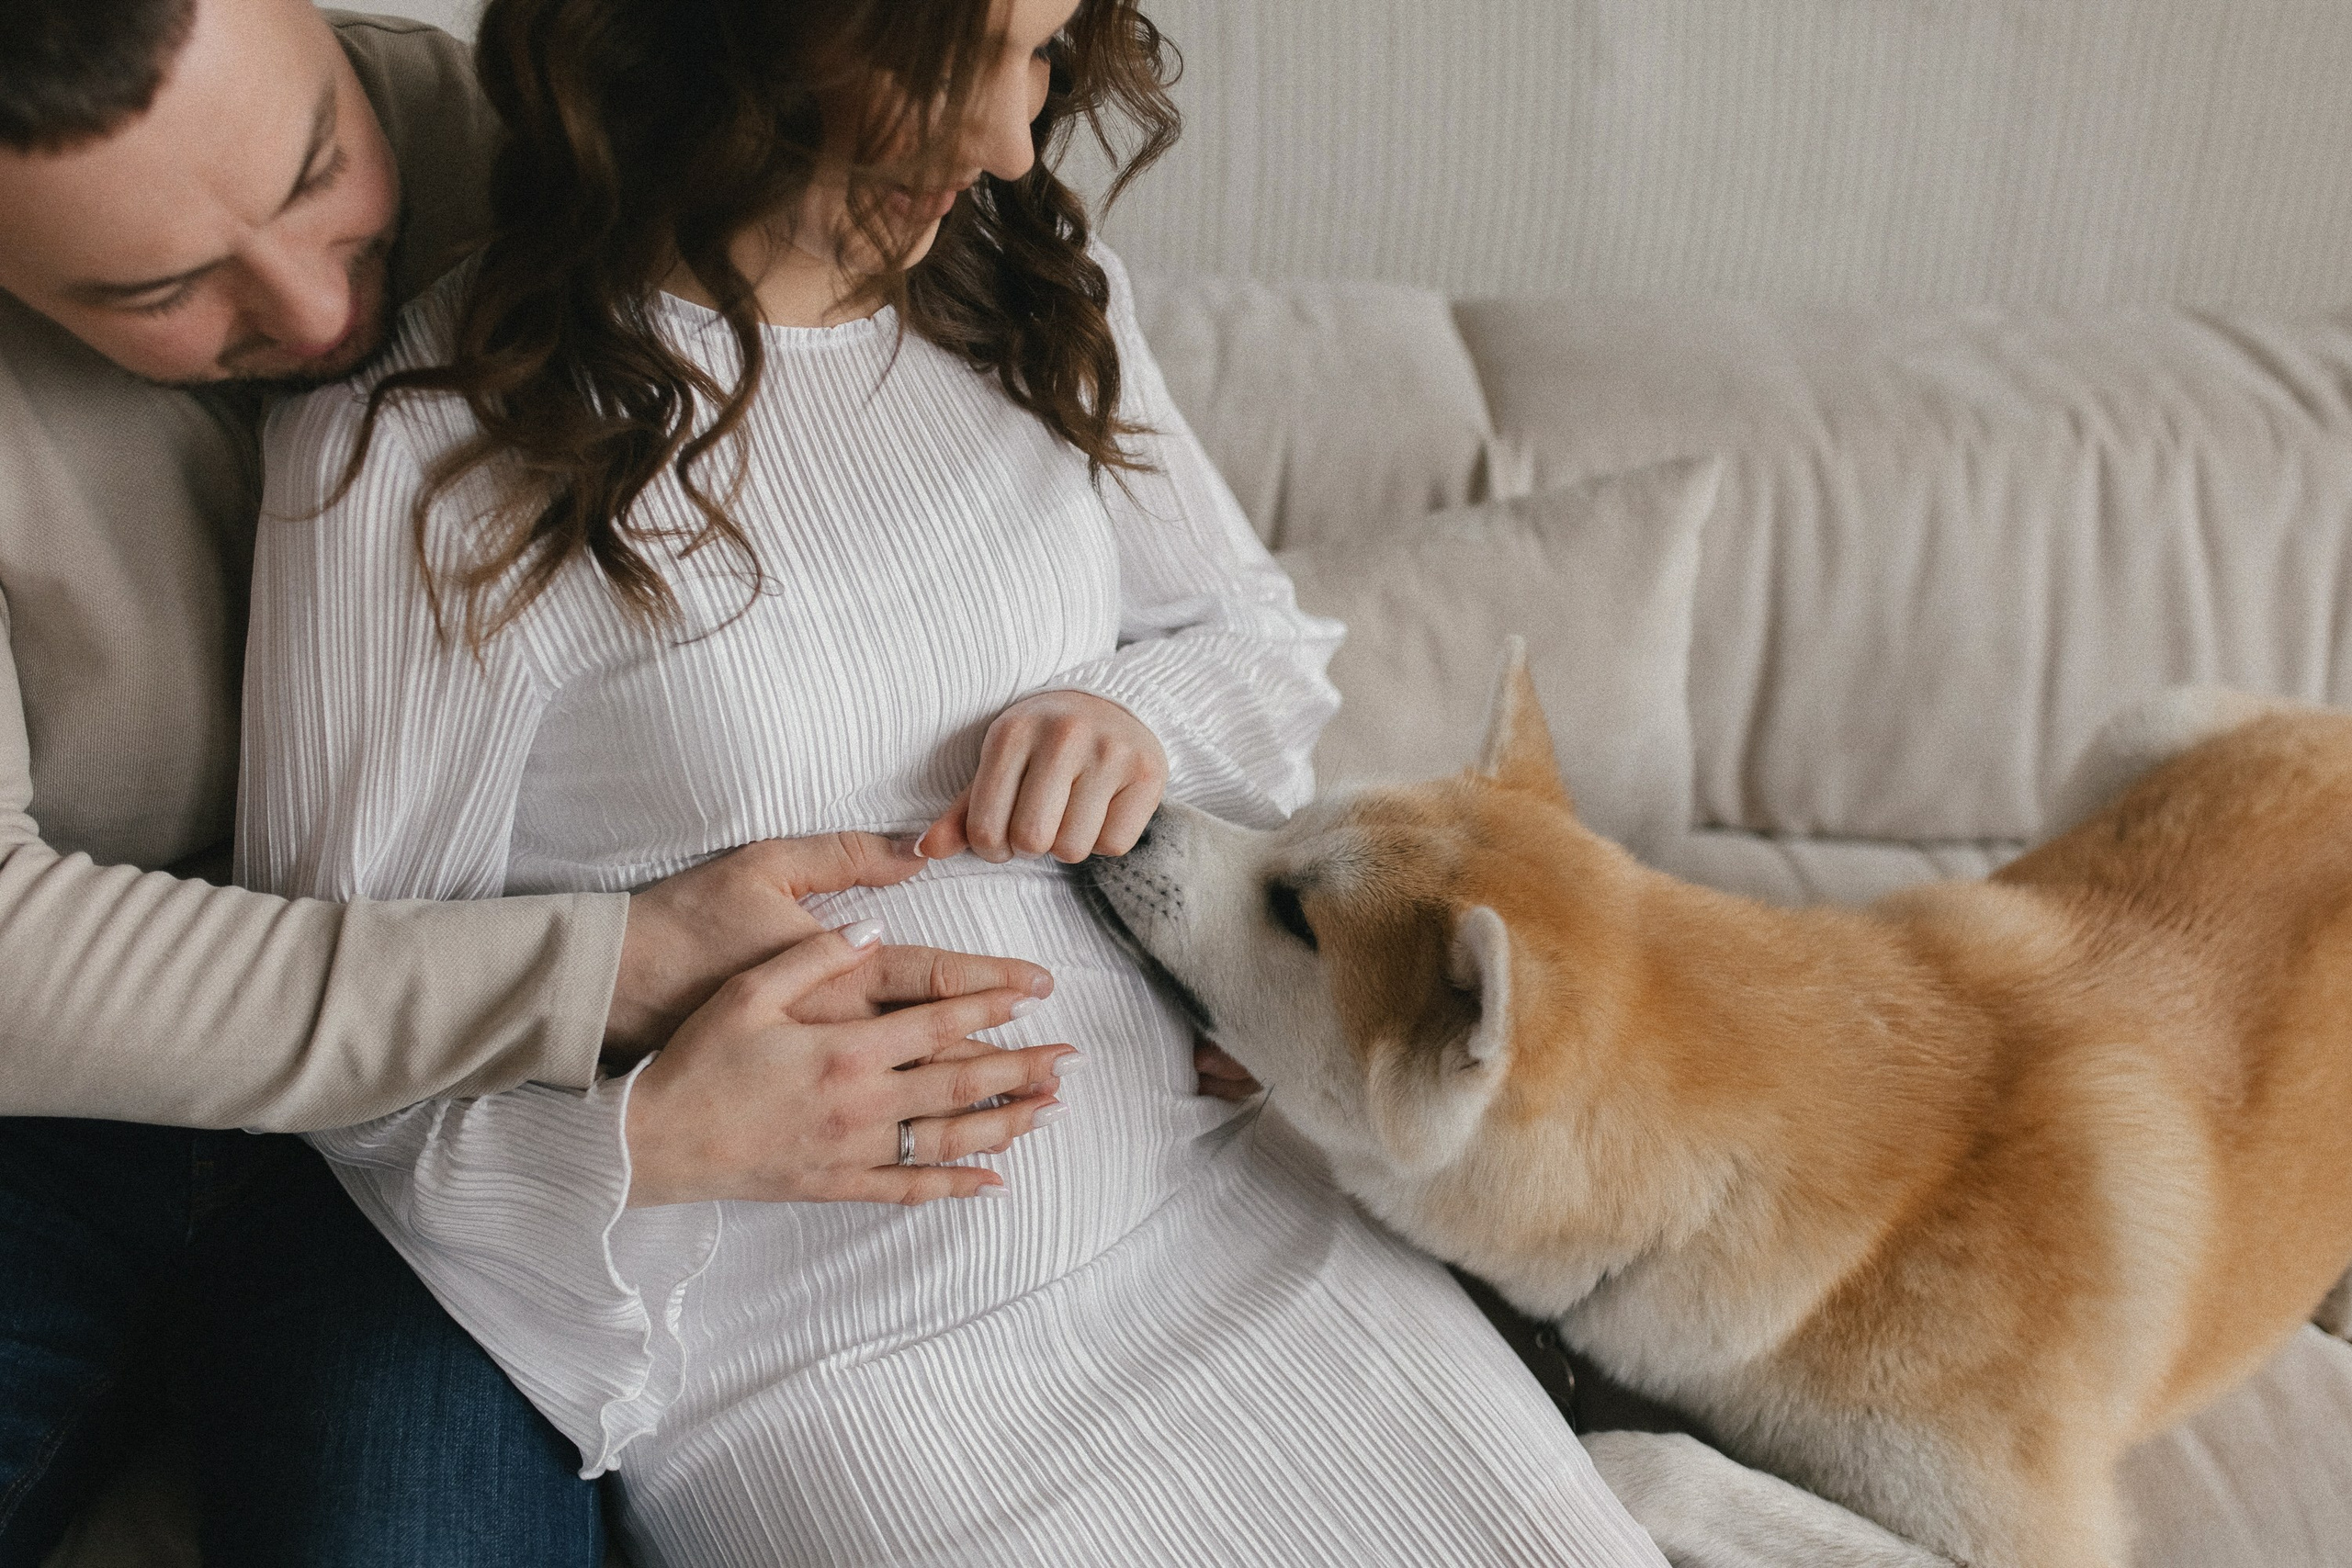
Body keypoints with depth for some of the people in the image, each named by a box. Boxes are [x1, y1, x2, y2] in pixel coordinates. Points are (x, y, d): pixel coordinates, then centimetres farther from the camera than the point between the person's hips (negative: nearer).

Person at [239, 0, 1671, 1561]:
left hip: (1218, 1201, 6)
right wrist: (642, 1142, -27)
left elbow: (1265, 636, 17)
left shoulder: (1029, 279, 5)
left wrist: (1142, 712, -7)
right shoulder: (416, 454, -14)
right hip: (814, 1358, -5)